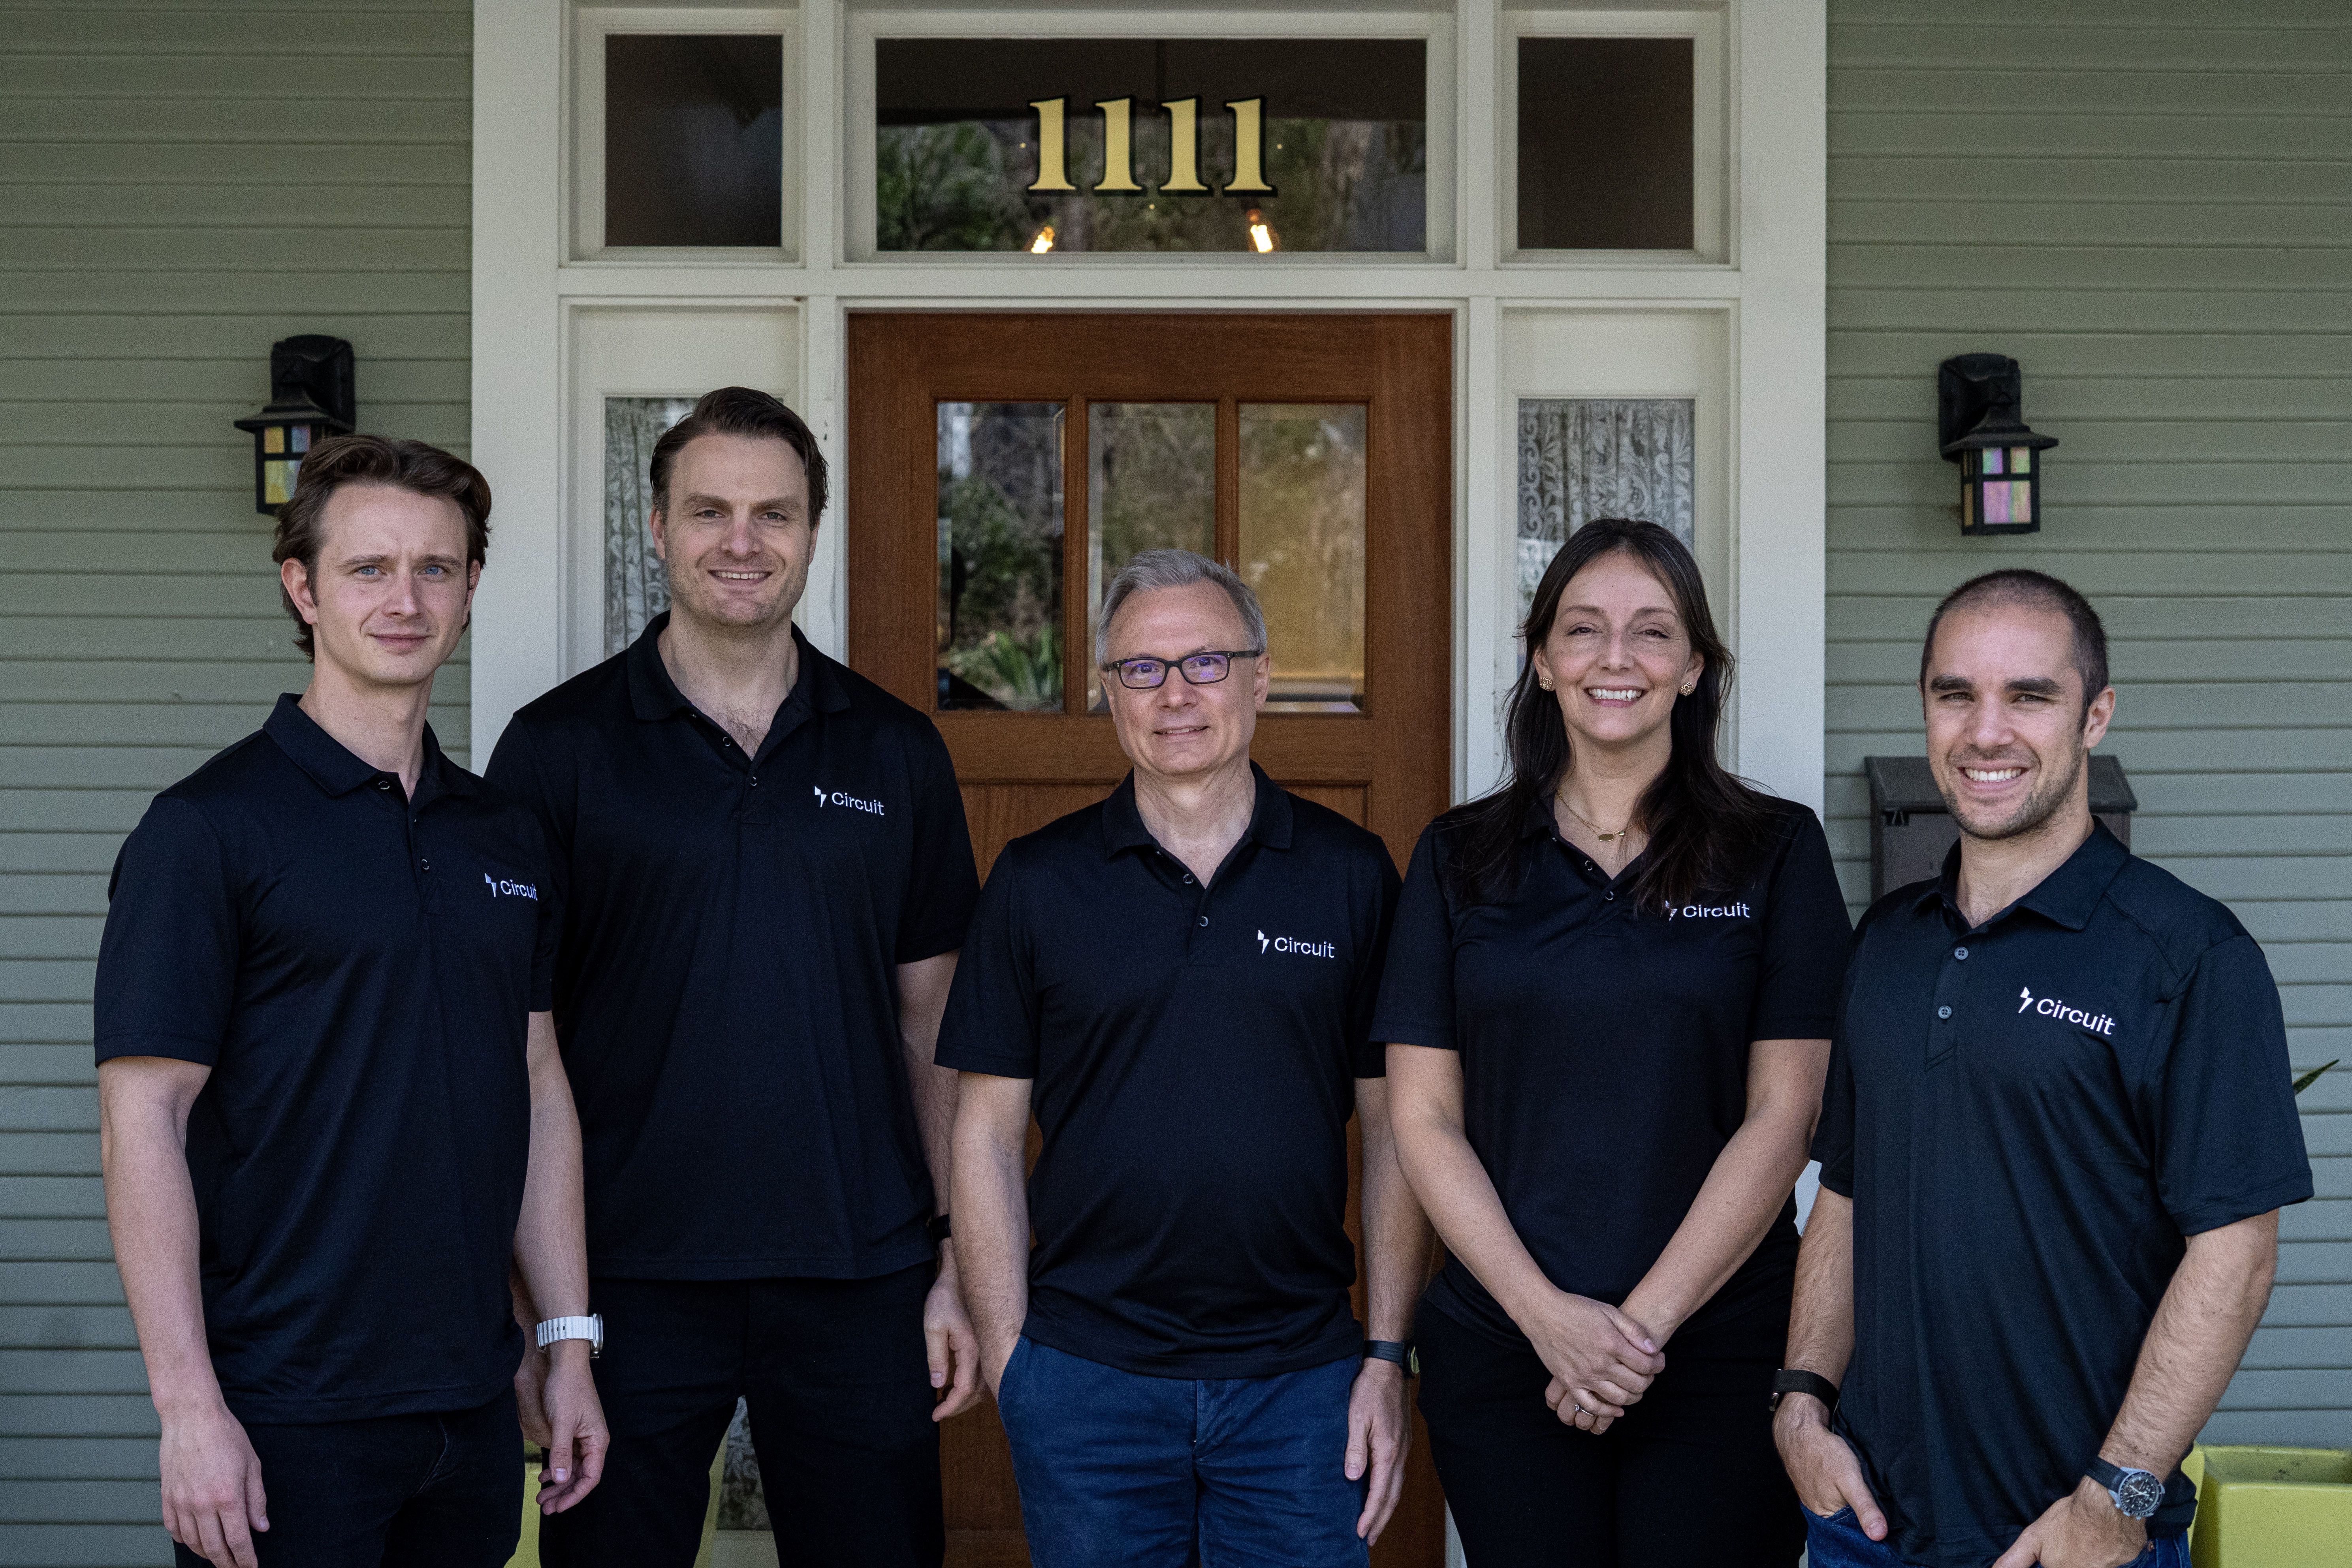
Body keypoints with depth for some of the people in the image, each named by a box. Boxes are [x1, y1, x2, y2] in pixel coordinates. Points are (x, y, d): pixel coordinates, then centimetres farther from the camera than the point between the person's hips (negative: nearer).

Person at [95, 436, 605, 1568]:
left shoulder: (505, 836, 11)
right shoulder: (209, 827, -8)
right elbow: (141, 1123, -12)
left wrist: (568, 1344, 10)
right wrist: (189, 1409, -17)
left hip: (473, 1406, 6)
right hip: (286, 1420, -6)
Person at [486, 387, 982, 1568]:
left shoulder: (896, 752, 8)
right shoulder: (561, 747, 0)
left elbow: (931, 1023, 11)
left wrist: (957, 1259, 5)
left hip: (859, 1280, 2)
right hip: (630, 1279, -2)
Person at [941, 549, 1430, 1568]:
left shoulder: (1351, 876, 4)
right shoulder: (1037, 882, 3)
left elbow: (1394, 1133, 6)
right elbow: (987, 1137, 4)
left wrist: (1389, 1355, 0)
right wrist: (1008, 1359, -2)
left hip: (1299, 1379, 0)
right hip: (1086, 1379, 0)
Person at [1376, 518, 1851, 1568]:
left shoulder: (1776, 852, 2)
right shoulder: (1460, 858, 7)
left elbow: (1781, 1117, -3)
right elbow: (1424, 1115, 3)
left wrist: (1647, 1318, -11)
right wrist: (1546, 1312, -9)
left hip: (1719, 1352, -1)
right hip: (1500, 1351, 2)